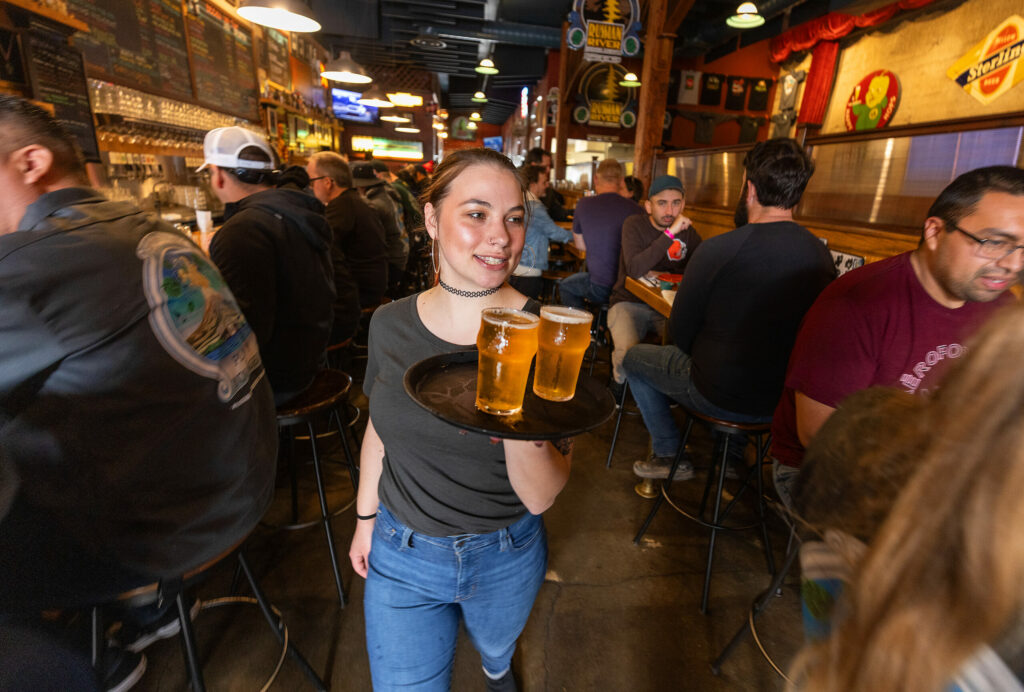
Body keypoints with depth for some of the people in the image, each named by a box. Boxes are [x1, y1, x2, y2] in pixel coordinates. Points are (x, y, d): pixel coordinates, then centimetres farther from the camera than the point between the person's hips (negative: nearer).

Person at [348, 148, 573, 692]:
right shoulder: (391, 325, -13)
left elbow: (541, 498, -22)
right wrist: (365, 516, 11)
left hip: (505, 558, 0)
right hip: (400, 553, 1)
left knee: (495, 644, 29)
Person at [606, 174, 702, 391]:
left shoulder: (687, 230, 8)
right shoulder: (634, 225, -7)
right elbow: (635, 270, -23)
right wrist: (670, 233, -24)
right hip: (629, 302, -4)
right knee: (627, 351, -32)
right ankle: (619, 386, 2)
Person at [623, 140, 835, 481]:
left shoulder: (718, 250, -22)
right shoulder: (821, 254, -5)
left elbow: (681, 333, -12)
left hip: (722, 398, -6)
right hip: (788, 399, 6)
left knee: (634, 357, 16)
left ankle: (669, 455, 23)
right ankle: (733, 452, 41)